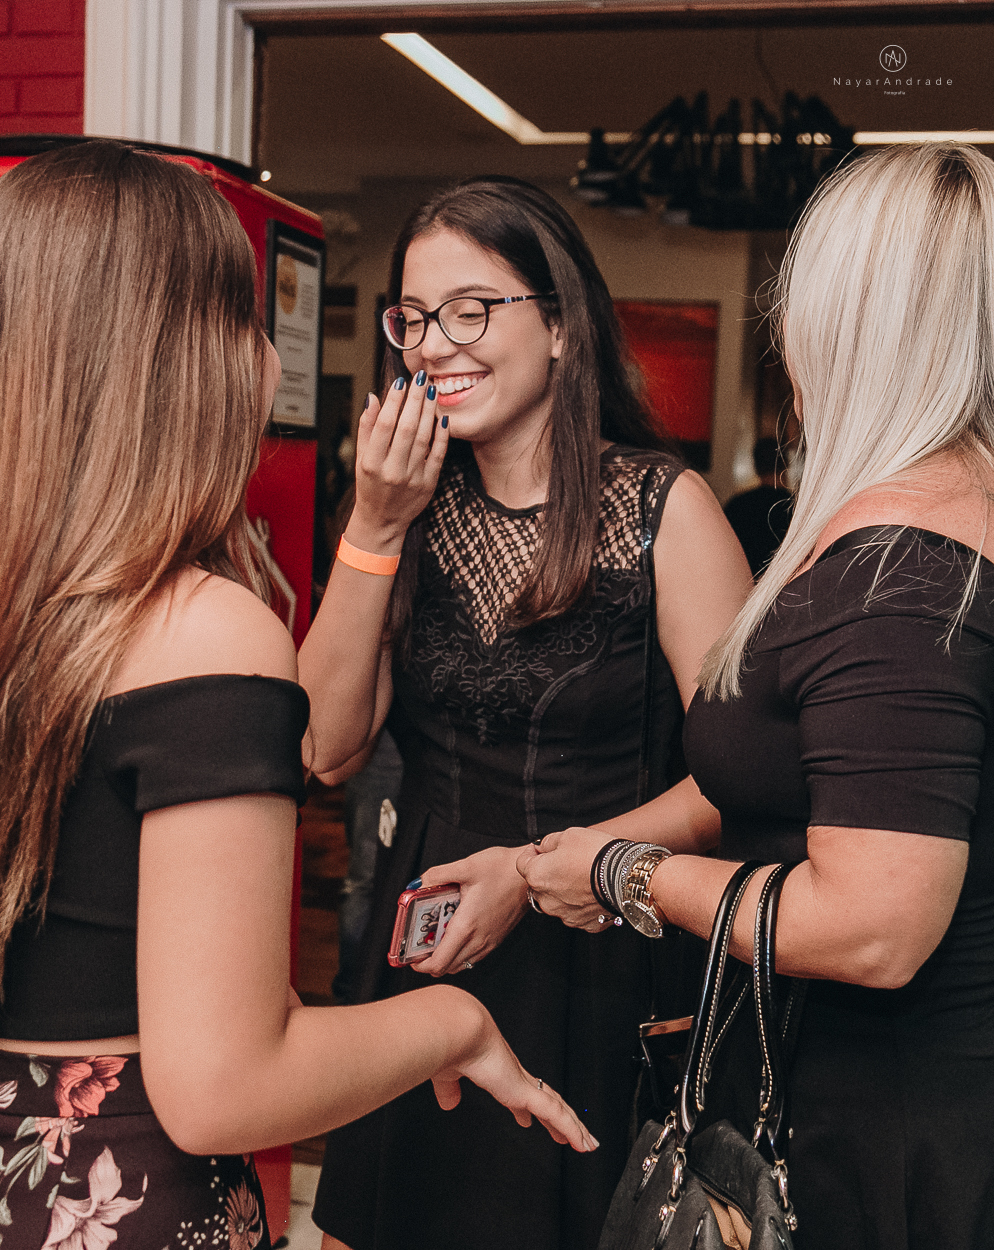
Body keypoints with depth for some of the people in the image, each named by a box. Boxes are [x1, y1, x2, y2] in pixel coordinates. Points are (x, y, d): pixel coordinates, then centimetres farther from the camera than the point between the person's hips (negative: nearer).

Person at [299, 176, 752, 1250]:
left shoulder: (664, 508, -11)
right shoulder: (421, 508, 2)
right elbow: (327, 745, -6)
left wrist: (541, 868, -17)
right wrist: (374, 528, -14)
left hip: (592, 964, -4)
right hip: (418, 951, 4)